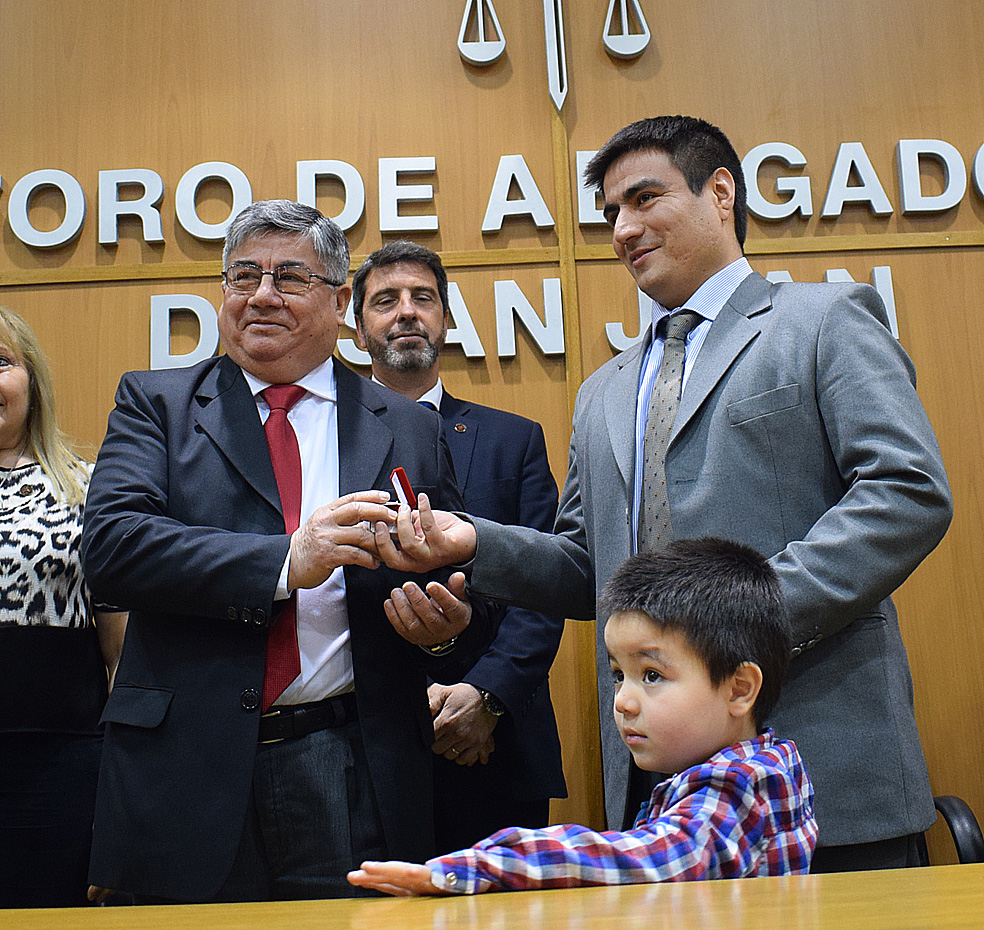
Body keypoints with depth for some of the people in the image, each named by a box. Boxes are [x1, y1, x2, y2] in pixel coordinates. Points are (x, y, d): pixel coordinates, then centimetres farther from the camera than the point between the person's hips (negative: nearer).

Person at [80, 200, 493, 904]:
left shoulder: (410, 429, 9)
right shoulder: (156, 402, 7)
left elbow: (461, 596, 9)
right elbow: (111, 541, -11)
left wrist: (447, 626, -15)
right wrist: (287, 560, -21)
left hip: (349, 778, 1)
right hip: (186, 767, 0)